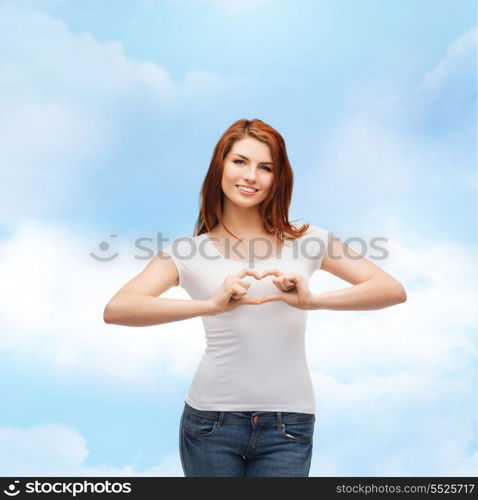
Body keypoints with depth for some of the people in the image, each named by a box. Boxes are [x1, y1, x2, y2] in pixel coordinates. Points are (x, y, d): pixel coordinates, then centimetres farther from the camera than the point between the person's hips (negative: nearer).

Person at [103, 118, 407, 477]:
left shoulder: (307, 240, 2)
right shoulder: (189, 252, -1)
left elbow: (393, 291, -3)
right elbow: (116, 310, -15)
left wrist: (313, 300, -19)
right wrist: (211, 305, -27)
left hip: (288, 424, 1)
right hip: (212, 420, 0)